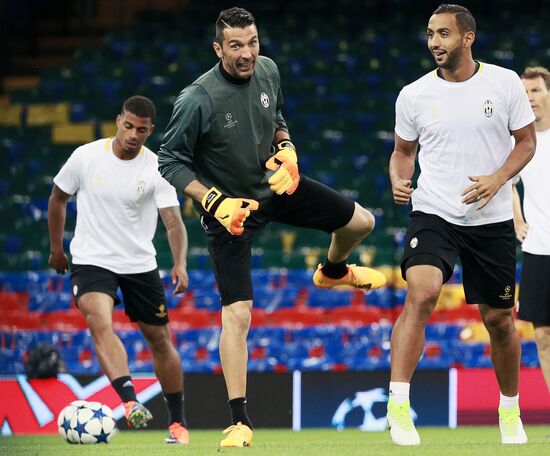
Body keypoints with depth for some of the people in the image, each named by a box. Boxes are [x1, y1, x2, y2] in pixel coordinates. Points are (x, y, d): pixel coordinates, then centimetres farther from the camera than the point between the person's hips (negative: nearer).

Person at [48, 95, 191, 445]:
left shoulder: (156, 169, -10)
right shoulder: (86, 157, -8)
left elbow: (174, 221, -17)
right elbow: (58, 197, 9)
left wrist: (180, 264, -34)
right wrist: (56, 249, 12)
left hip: (140, 264, 2)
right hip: (91, 260, -1)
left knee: (160, 339, 8)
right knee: (101, 323, -29)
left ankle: (178, 423, 23)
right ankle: (131, 402, -42)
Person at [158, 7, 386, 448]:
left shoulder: (267, 71, -9)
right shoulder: (197, 100, -28)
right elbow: (171, 161, -20)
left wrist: (287, 150, -8)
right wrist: (216, 203, -29)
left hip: (275, 185, 6)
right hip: (229, 207, -6)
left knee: (361, 222, 12)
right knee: (237, 314, -13)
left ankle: (333, 271, 48)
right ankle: (240, 421, -7)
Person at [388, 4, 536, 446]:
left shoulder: (505, 83, -3)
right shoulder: (414, 95, 0)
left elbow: (526, 141, 3)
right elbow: (403, 150, 13)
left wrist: (498, 178, -15)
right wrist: (399, 181, -8)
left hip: (493, 220, 1)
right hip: (433, 214, -1)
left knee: (499, 319, 9)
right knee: (421, 294, -25)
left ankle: (510, 410, 31)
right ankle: (398, 406, -25)